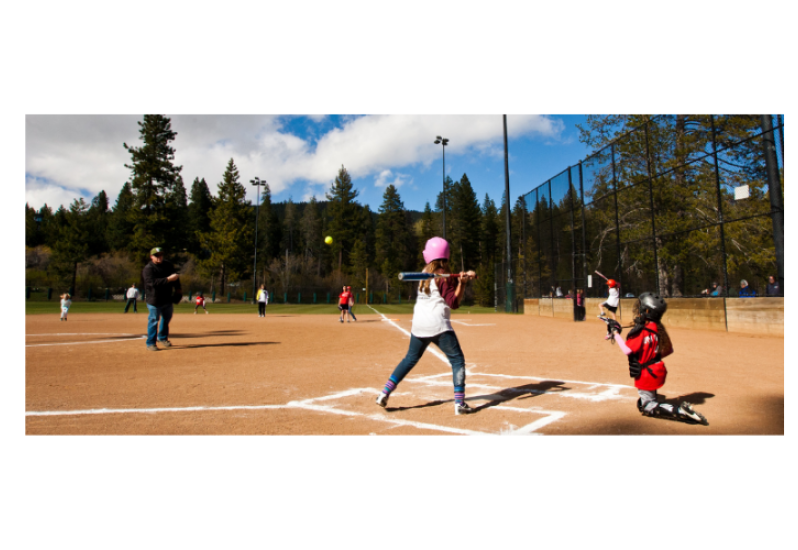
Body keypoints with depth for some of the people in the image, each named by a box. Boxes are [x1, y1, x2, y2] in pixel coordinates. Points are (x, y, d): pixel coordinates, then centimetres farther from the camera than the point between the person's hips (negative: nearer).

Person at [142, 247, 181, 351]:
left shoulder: (168, 265, 5)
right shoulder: (148, 269, -15)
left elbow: (175, 276, 18)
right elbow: (153, 282, -29)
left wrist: (178, 288, 6)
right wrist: (168, 279, -35)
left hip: (167, 299, 7)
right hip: (154, 300, -7)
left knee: (167, 318, 19)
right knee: (153, 320, -3)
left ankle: (163, 338, 38)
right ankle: (150, 343, 7)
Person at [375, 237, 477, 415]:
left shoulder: (425, 272, 12)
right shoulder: (444, 276, -7)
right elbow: (454, 303, -11)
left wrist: (462, 278, 5)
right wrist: (462, 282, -12)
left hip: (418, 324, 6)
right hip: (438, 325, -6)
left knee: (410, 359, 19)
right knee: (457, 360, 5)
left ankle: (385, 393, 14)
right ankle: (459, 403, -2)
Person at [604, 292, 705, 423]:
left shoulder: (642, 331, -23)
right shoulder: (659, 328, 3)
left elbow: (628, 350, -27)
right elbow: (669, 349, 10)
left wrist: (616, 332, -20)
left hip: (646, 373, -9)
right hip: (657, 369, 9)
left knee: (649, 408, 2)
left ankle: (681, 412, -13)